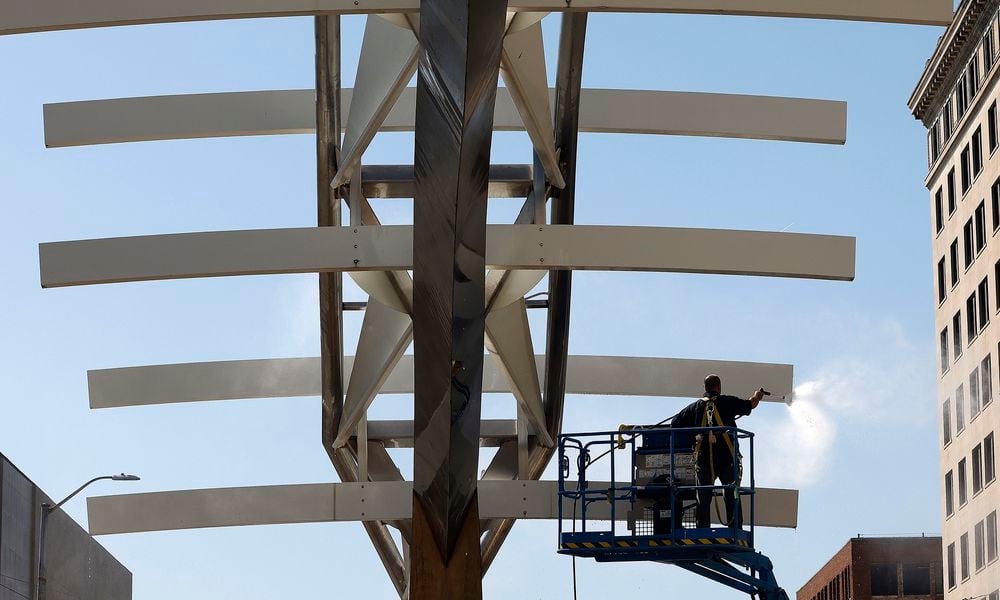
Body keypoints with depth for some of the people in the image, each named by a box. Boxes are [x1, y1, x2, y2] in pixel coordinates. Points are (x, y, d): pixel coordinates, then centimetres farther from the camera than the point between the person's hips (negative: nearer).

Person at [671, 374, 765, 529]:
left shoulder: (695, 406, 5)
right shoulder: (727, 402, 1)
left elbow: (674, 423, 7)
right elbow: (750, 404, 15)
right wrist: (757, 396, 37)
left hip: (703, 459, 1)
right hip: (727, 458, -1)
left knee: (703, 498, 6)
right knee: (732, 496, 6)